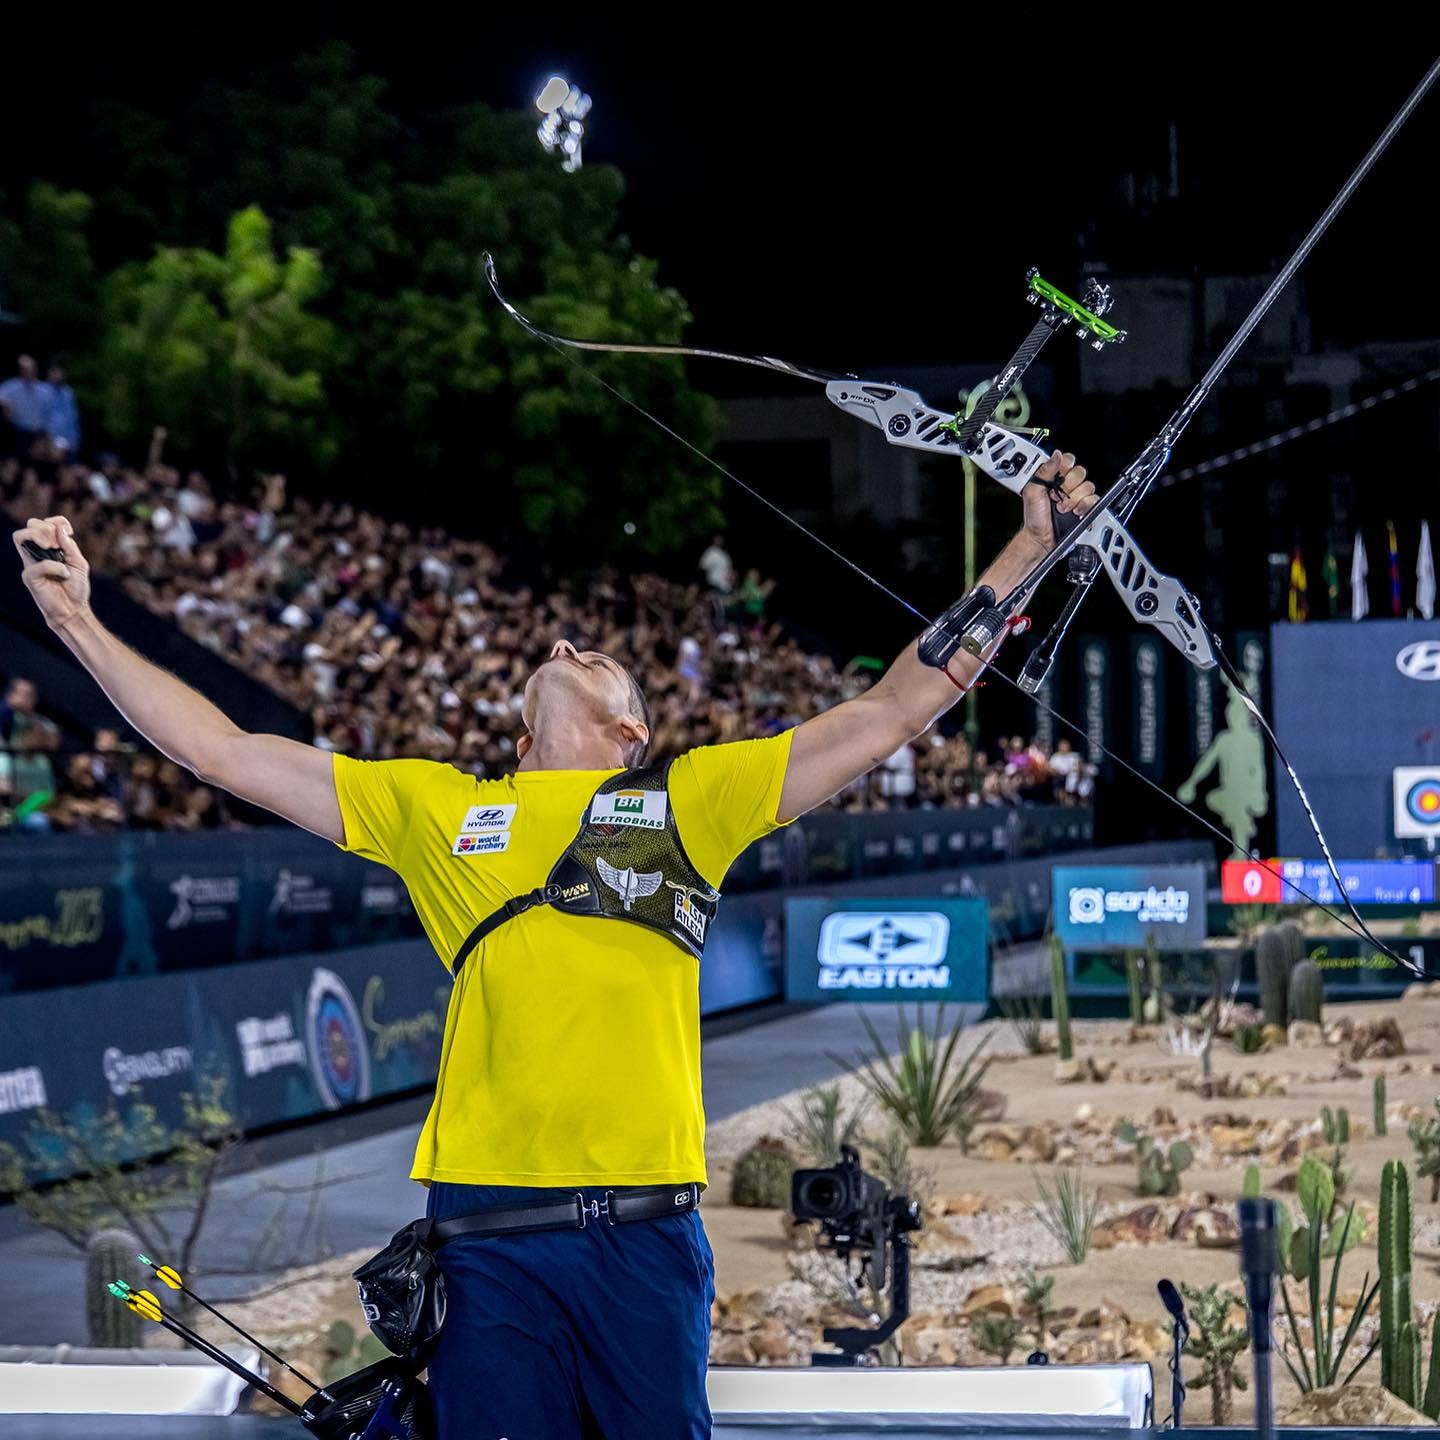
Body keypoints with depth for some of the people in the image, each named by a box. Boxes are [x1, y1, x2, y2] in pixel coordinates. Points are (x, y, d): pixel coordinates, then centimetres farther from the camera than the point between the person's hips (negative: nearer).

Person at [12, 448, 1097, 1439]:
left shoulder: (693, 796, 14)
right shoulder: (436, 806, 17)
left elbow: (894, 712, 12)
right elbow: (223, 752, 19)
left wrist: (1030, 550, 9)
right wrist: (78, 621, 16)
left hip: (648, 1229, 0)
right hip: (489, 1227, 1)